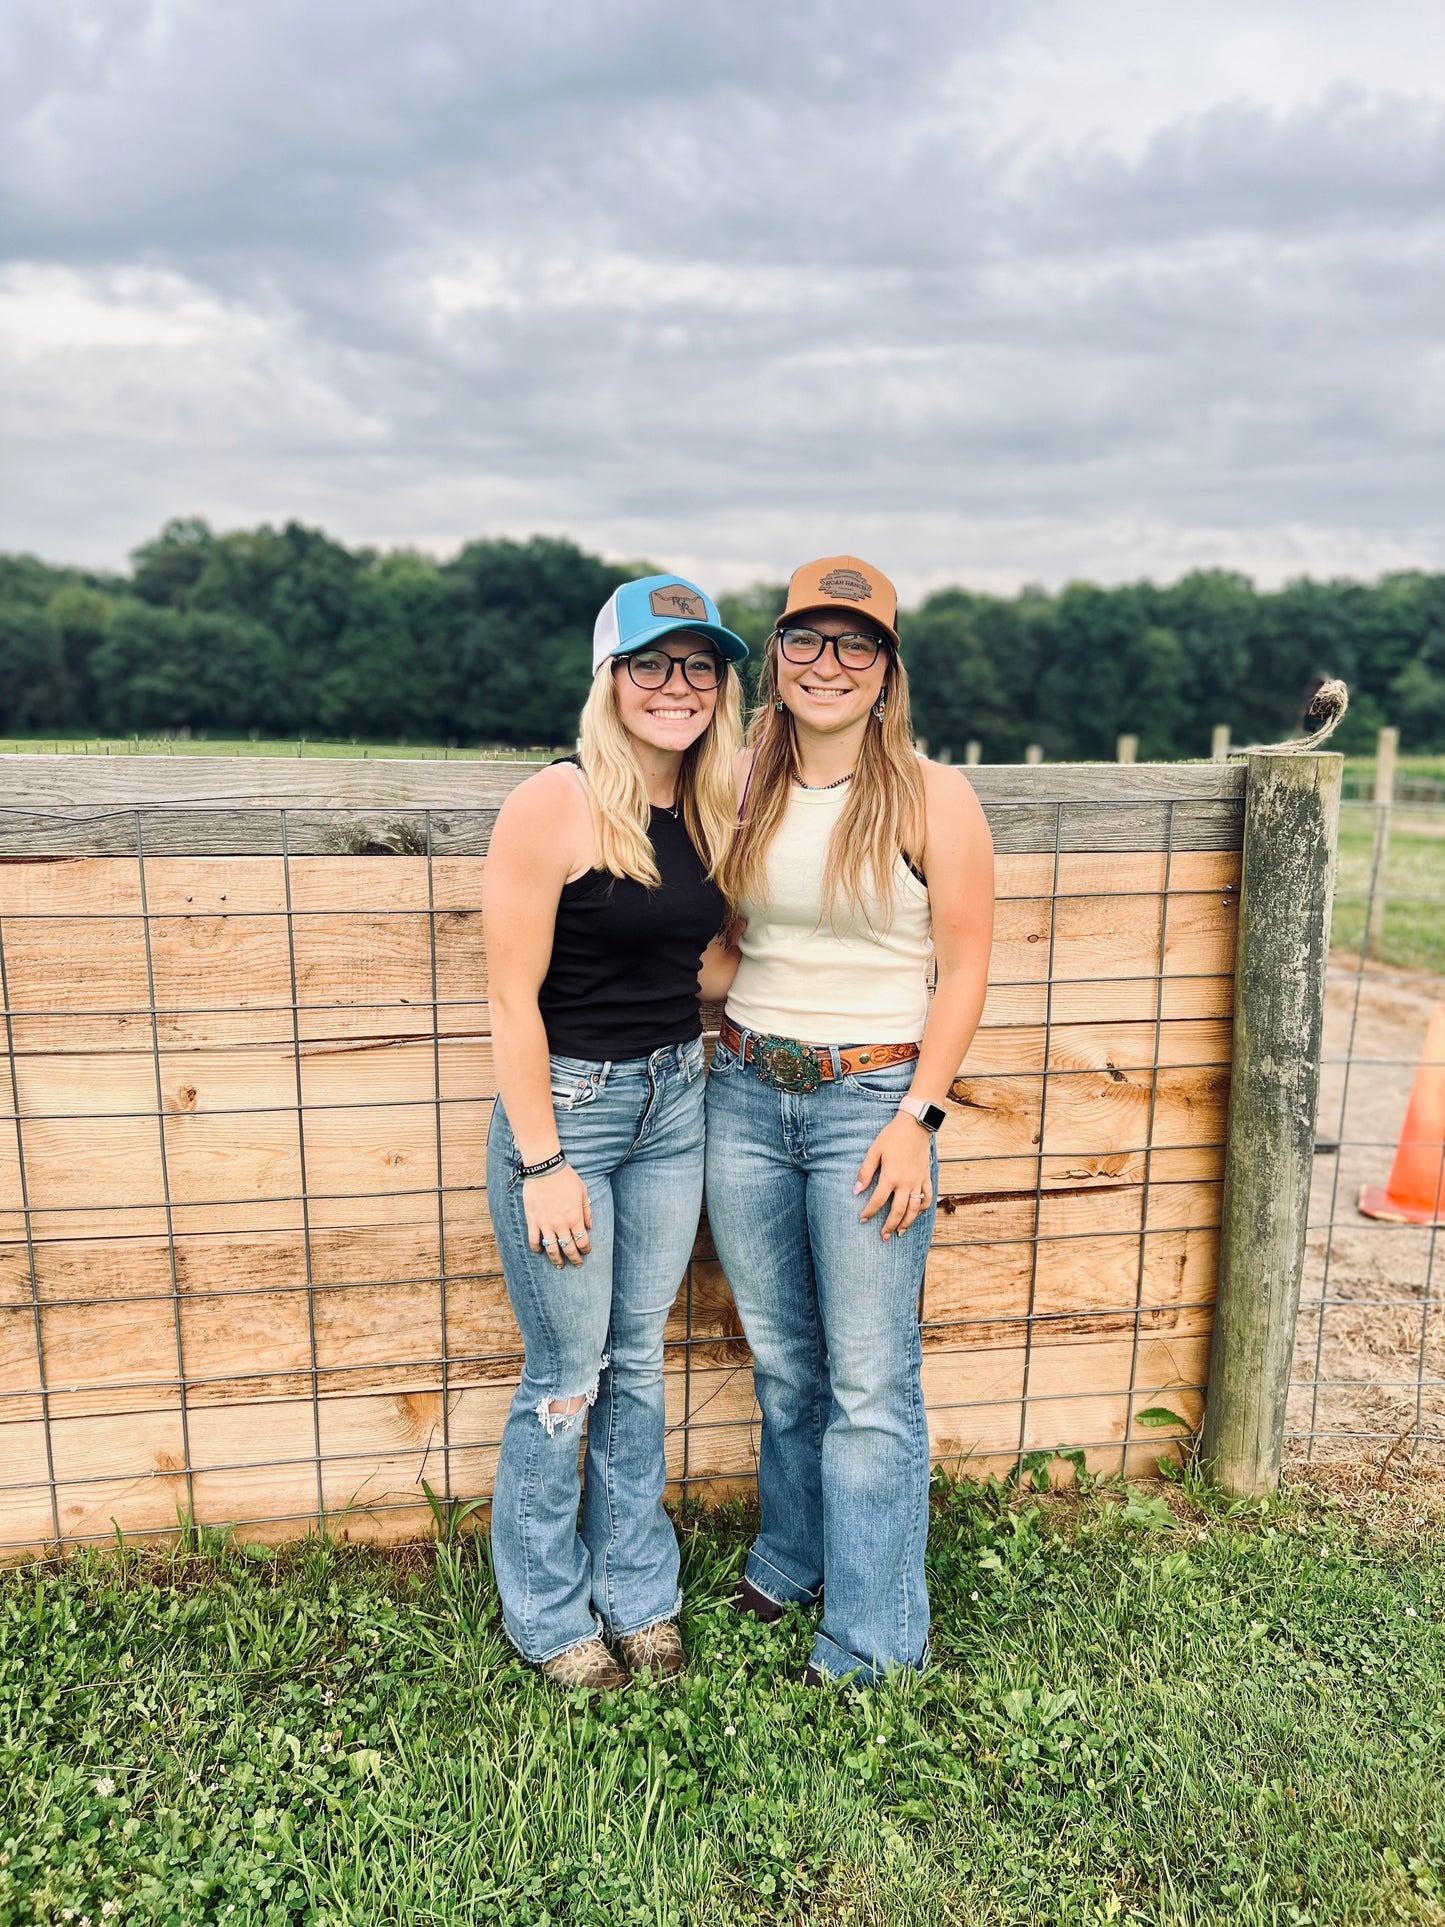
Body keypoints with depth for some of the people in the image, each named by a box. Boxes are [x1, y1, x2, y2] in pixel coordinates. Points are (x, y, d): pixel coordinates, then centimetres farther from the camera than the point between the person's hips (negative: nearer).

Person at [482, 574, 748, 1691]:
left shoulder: (712, 813, 4)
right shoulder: (556, 806, -17)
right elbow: (514, 997, -16)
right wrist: (541, 1164, -16)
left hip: (675, 1097, 6)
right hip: (567, 1101, -6)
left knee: (639, 1361, 18)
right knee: (568, 1378, 7)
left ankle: (639, 1589, 36)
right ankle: (548, 1615, 30)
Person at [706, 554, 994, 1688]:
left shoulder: (932, 797, -7)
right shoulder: (744, 786, 6)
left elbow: (965, 967, -6)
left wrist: (919, 1115, -12)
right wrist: (722, 1053, 8)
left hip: (871, 1099, -4)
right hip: (743, 1093, 4)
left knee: (870, 1382, 3)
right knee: (780, 1360, 18)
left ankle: (870, 1638, 20)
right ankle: (792, 1555, 41)